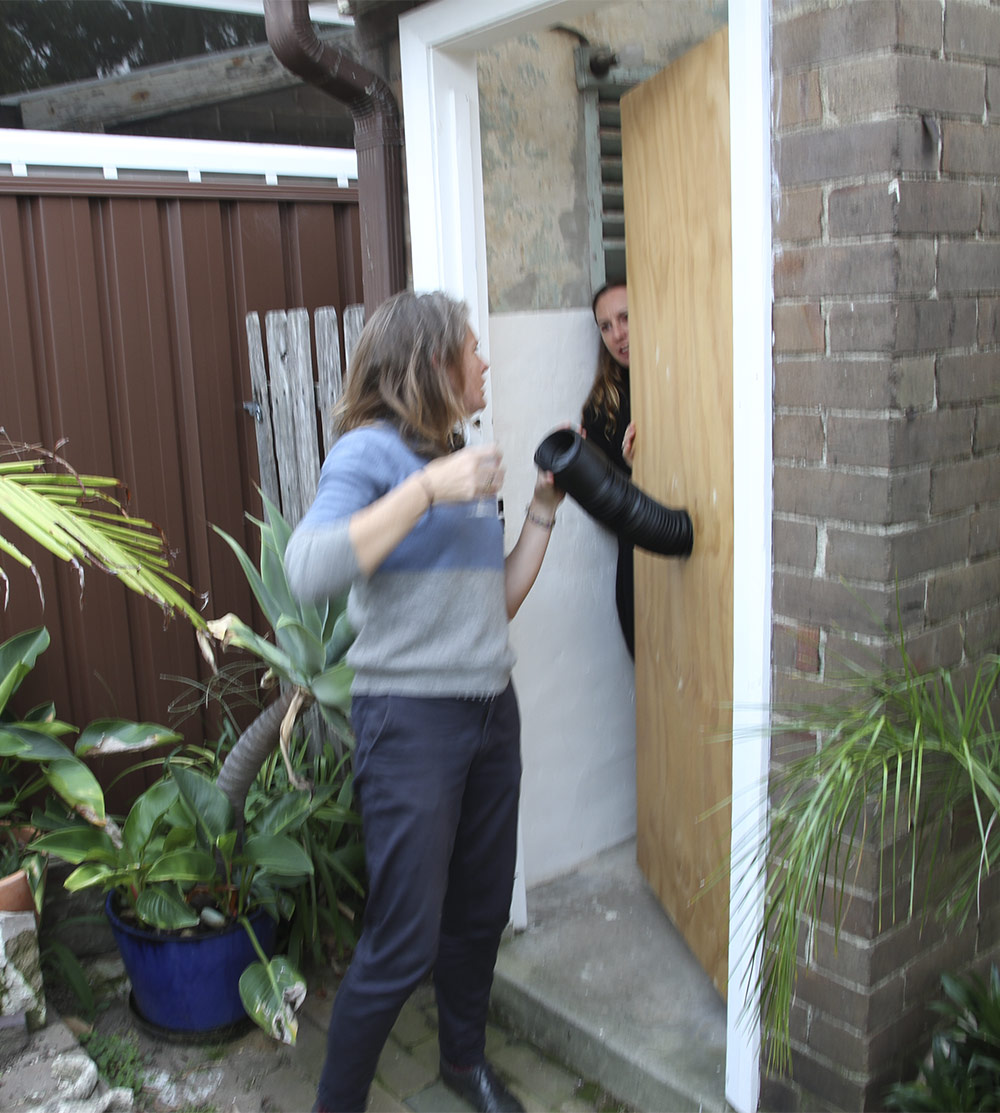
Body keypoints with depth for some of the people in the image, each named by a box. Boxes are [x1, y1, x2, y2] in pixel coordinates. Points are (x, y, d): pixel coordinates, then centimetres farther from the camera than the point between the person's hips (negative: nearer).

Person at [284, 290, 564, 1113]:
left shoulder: (463, 465, 12)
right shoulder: (371, 451, -10)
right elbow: (310, 573, -27)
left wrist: (543, 512, 8)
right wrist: (428, 488, -27)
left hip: (492, 711, 7)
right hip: (411, 717, -7)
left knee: (482, 912, 19)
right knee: (403, 945, -2)